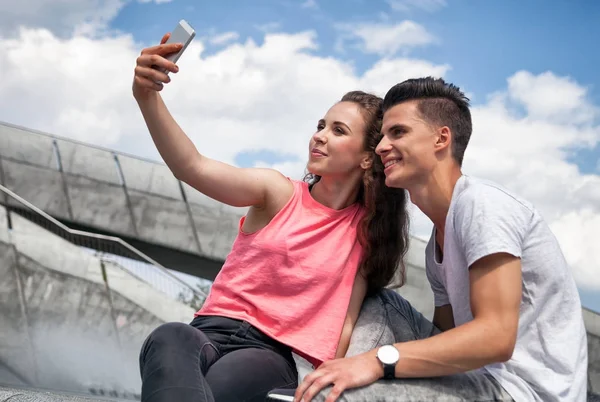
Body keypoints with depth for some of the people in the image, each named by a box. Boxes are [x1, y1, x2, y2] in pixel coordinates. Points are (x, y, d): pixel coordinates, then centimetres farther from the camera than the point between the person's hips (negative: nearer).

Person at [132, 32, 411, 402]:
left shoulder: (366, 231, 8)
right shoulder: (279, 193, 5)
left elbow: (345, 322, 5)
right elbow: (194, 169, -12)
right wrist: (148, 97, -27)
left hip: (272, 355, -1)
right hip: (213, 332, 1)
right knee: (171, 339, -38)